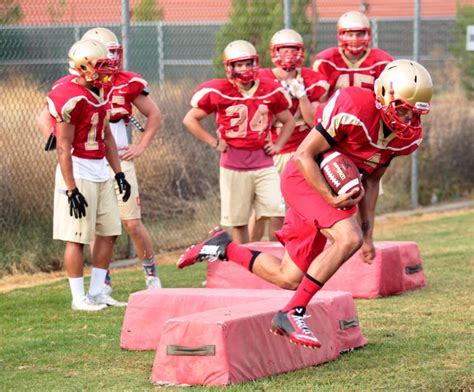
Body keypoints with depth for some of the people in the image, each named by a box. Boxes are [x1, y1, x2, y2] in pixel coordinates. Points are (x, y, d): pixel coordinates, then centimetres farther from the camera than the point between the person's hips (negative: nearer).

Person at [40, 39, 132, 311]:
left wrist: (119, 173, 15)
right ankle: (79, 298, 6)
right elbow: (63, 147, -18)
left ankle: (97, 293, 19)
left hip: (100, 170, 9)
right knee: (78, 237, -2)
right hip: (78, 171, -9)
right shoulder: (70, 97, -19)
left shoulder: (100, 92, 8)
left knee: (109, 233, 10)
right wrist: (72, 190, -19)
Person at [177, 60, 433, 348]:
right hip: (305, 178, -8)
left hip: (336, 189, 8)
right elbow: (304, 156, -20)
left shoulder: (409, 135, -2)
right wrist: (331, 198, -28)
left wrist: (368, 233, 7)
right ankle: (293, 313, -22)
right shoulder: (352, 108, -26)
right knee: (348, 238, -31)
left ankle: (224, 248, 27)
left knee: (289, 278, 6)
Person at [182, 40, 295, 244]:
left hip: (263, 164, 2)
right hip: (233, 166, -2)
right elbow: (190, 119, 3)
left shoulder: (271, 91, 4)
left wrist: (278, 145, 4)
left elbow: (288, 121, 19)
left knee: (278, 214, -8)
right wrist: (214, 142, -3)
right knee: (238, 220, 5)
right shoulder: (218, 92, -5)